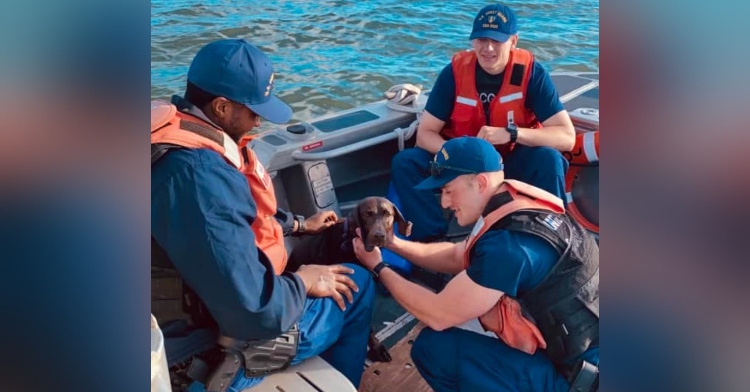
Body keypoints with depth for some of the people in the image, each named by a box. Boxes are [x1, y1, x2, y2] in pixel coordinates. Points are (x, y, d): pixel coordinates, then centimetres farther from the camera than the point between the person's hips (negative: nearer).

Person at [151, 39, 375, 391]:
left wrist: (298, 226, 11)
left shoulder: (178, 134, -4)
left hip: (199, 307, 9)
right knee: (357, 284, 4)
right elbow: (256, 312, -34)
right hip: (218, 348, -9)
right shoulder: (200, 176, -35)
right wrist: (303, 283, -16)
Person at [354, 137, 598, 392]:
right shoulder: (515, 207, -1)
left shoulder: (510, 245, -30)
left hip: (570, 370, -9)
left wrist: (378, 267, -9)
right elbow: (454, 258, 13)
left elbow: (438, 315, -21)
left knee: (432, 347, -15)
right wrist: (393, 243, 3)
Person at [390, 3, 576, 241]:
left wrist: (511, 133, -34)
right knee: (404, 162, -21)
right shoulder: (455, 71, -13)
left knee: (548, 159, -32)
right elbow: (425, 133, -12)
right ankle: (434, 237, -15)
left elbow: (567, 137, -20)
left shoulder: (531, 72, -15)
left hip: (512, 164, -1)